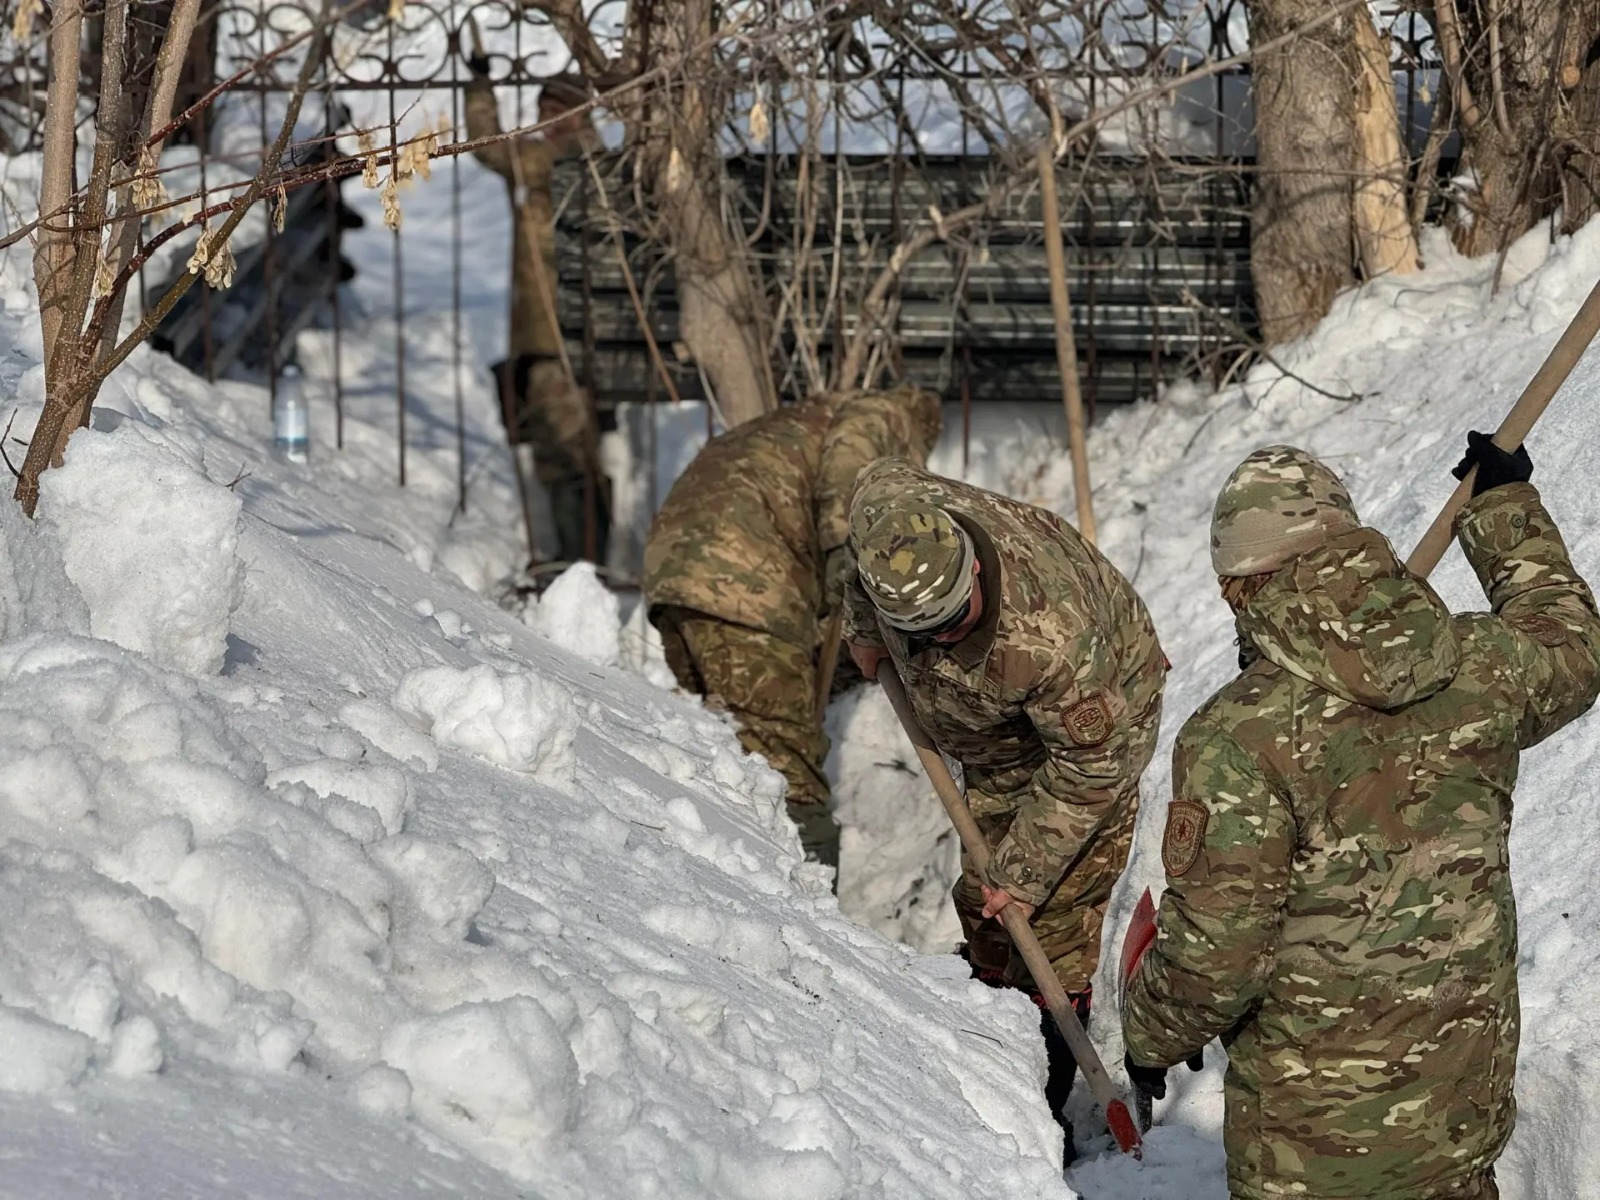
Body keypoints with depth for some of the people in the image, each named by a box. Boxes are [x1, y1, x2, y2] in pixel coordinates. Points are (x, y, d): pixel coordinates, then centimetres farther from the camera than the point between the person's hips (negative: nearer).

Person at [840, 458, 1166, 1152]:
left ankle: (1041, 1113, -5)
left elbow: (1087, 764, -31)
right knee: (984, 904, 13)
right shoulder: (881, 506, -31)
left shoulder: (1052, 637, -46)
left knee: (1052, 916, -11)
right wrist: (864, 632, 8)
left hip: (1097, 720, -7)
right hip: (999, 741, 7)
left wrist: (1025, 874, -24)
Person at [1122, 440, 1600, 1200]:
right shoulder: (1480, 668, -8)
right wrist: (1508, 508, 31)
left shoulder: (1241, 737, -25)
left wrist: (1150, 1037, -1)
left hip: (1314, 1114, -5)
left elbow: (1213, 951, -22)